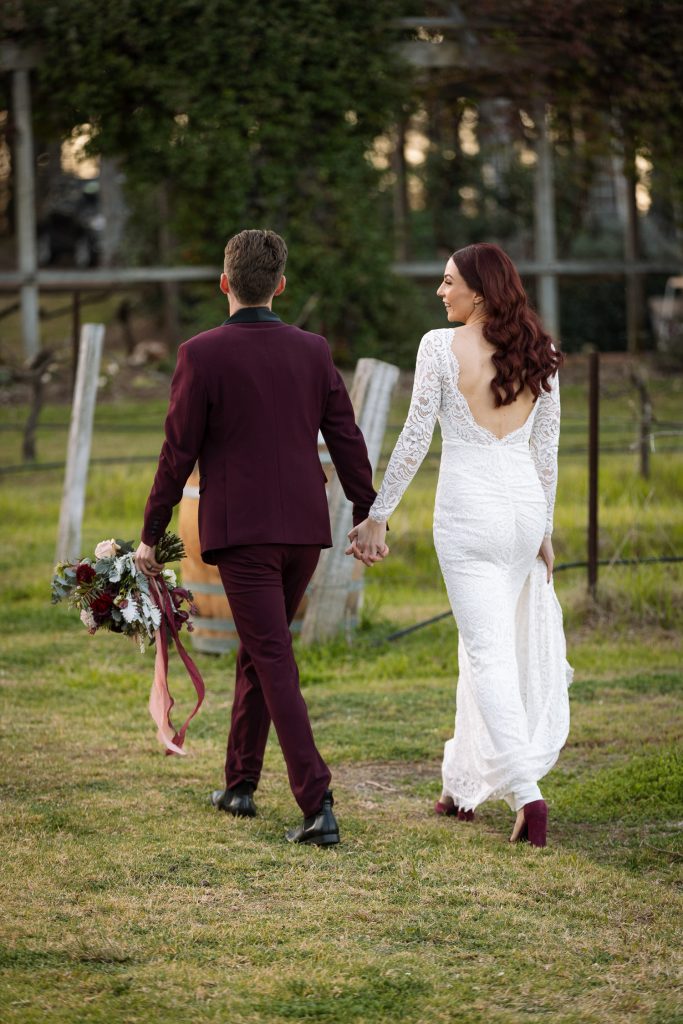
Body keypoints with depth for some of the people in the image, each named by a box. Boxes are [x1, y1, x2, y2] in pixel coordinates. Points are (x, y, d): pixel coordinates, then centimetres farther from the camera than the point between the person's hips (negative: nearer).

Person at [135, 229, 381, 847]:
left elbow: (179, 452, -7)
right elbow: (347, 440, 8)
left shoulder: (203, 354, -9)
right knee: (257, 652, 21)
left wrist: (151, 535, 2)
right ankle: (240, 784, 31)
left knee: (276, 667, -7)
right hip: (305, 529, 5)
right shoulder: (313, 350, 4)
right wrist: (366, 516, 18)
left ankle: (319, 806, -17)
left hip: (241, 532, -5)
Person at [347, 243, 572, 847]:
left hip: (468, 506, -5)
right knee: (489, 644, 17)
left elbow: (415, 440, -9)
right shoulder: (539, 354, 5)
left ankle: (526, 790, -19)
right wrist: (544, 531, 16)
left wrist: (378, 516, -1)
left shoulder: (441, 347, -9)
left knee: (488, 652, -4)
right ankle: (465, 787, 26)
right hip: (525, 504, 5)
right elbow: (547, 450, 9)